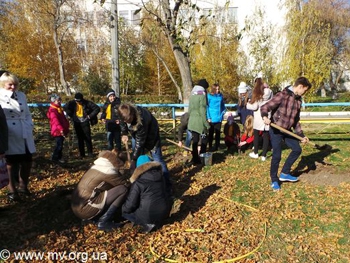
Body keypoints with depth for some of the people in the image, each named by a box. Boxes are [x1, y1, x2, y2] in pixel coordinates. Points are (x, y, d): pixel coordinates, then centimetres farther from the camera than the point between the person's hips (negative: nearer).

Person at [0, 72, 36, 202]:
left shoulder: (22, 95, 13)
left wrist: (30, 126, 5)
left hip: (25, 135, 5)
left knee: (27, 161, 11)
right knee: (11, 163, 6)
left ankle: (23, 185, 31)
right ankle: (12, 191, 21)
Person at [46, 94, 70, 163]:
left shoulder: (60, 109, 17)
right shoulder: (52, 110, -14)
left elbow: (64, 119, 23)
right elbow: (55, 120, -26)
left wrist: (67, 127, 21)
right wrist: (60, 129, -35)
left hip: (62, 130, 9)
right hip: (57, 131, -9)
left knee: (60, 144, 14)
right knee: (59, 145, -8)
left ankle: (59, 157, 24)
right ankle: (55, 157, 6)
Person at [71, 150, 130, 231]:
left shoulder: (96, 167, 12)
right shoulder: (107, 171, -14)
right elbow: (125, 184, -3)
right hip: (85, 208, -9)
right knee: (123, 190, -13)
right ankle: (104, 222, -7)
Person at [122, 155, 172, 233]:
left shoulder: (138, 182, -11)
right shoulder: (160, 175, 6)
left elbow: (130, 205, -9)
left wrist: (123, 208, 12)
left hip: (148, 216, -6)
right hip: (165, 212, 7)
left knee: (124, 211, 12)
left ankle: (147, 224, -1)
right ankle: (157, 221, 14)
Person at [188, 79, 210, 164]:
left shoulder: (192, 95, 11)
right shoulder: (202, 95, -10)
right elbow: (203, 111, -15)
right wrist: (206, 123, -12)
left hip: (192, 121, 7)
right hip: (200, 121, -7)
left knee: (195, 140, 10)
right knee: (203, 140, 3)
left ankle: (195, 159, 13)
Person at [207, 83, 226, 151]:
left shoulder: (220, 95, 6)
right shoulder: (209, 96, -6)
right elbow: (207, 107, -6)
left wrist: (223, 112, 4)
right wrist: (208, 117, -11)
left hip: (219, 117, 4)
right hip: (212, 118, -4)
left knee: (218, 132, 9)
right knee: (211, 133, 6)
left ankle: (216, 146, 19)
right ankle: (210, 146, 17)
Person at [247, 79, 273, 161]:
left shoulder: (257, 93, -8)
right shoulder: (270, 92, 2)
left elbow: (254, 106, -11)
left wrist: (248, 104, 6)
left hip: (259, 118, -3)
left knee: (256, 135, 13)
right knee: (266, 136, 6)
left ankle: (255, 153, 22)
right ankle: (264, 155, 8)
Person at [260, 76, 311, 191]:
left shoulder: (298, 100, 7)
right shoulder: (282, 95, -18)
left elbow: (296, 120, 15)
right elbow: (264, 107, -22)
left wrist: (301, 135, 14)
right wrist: (265, 117, -43)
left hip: (287, 130, 8)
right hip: (276, 130, -8)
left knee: (297, 149, 10)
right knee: (277, 156, -6)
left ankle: (284, 173, 24)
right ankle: (274, 180, 14)